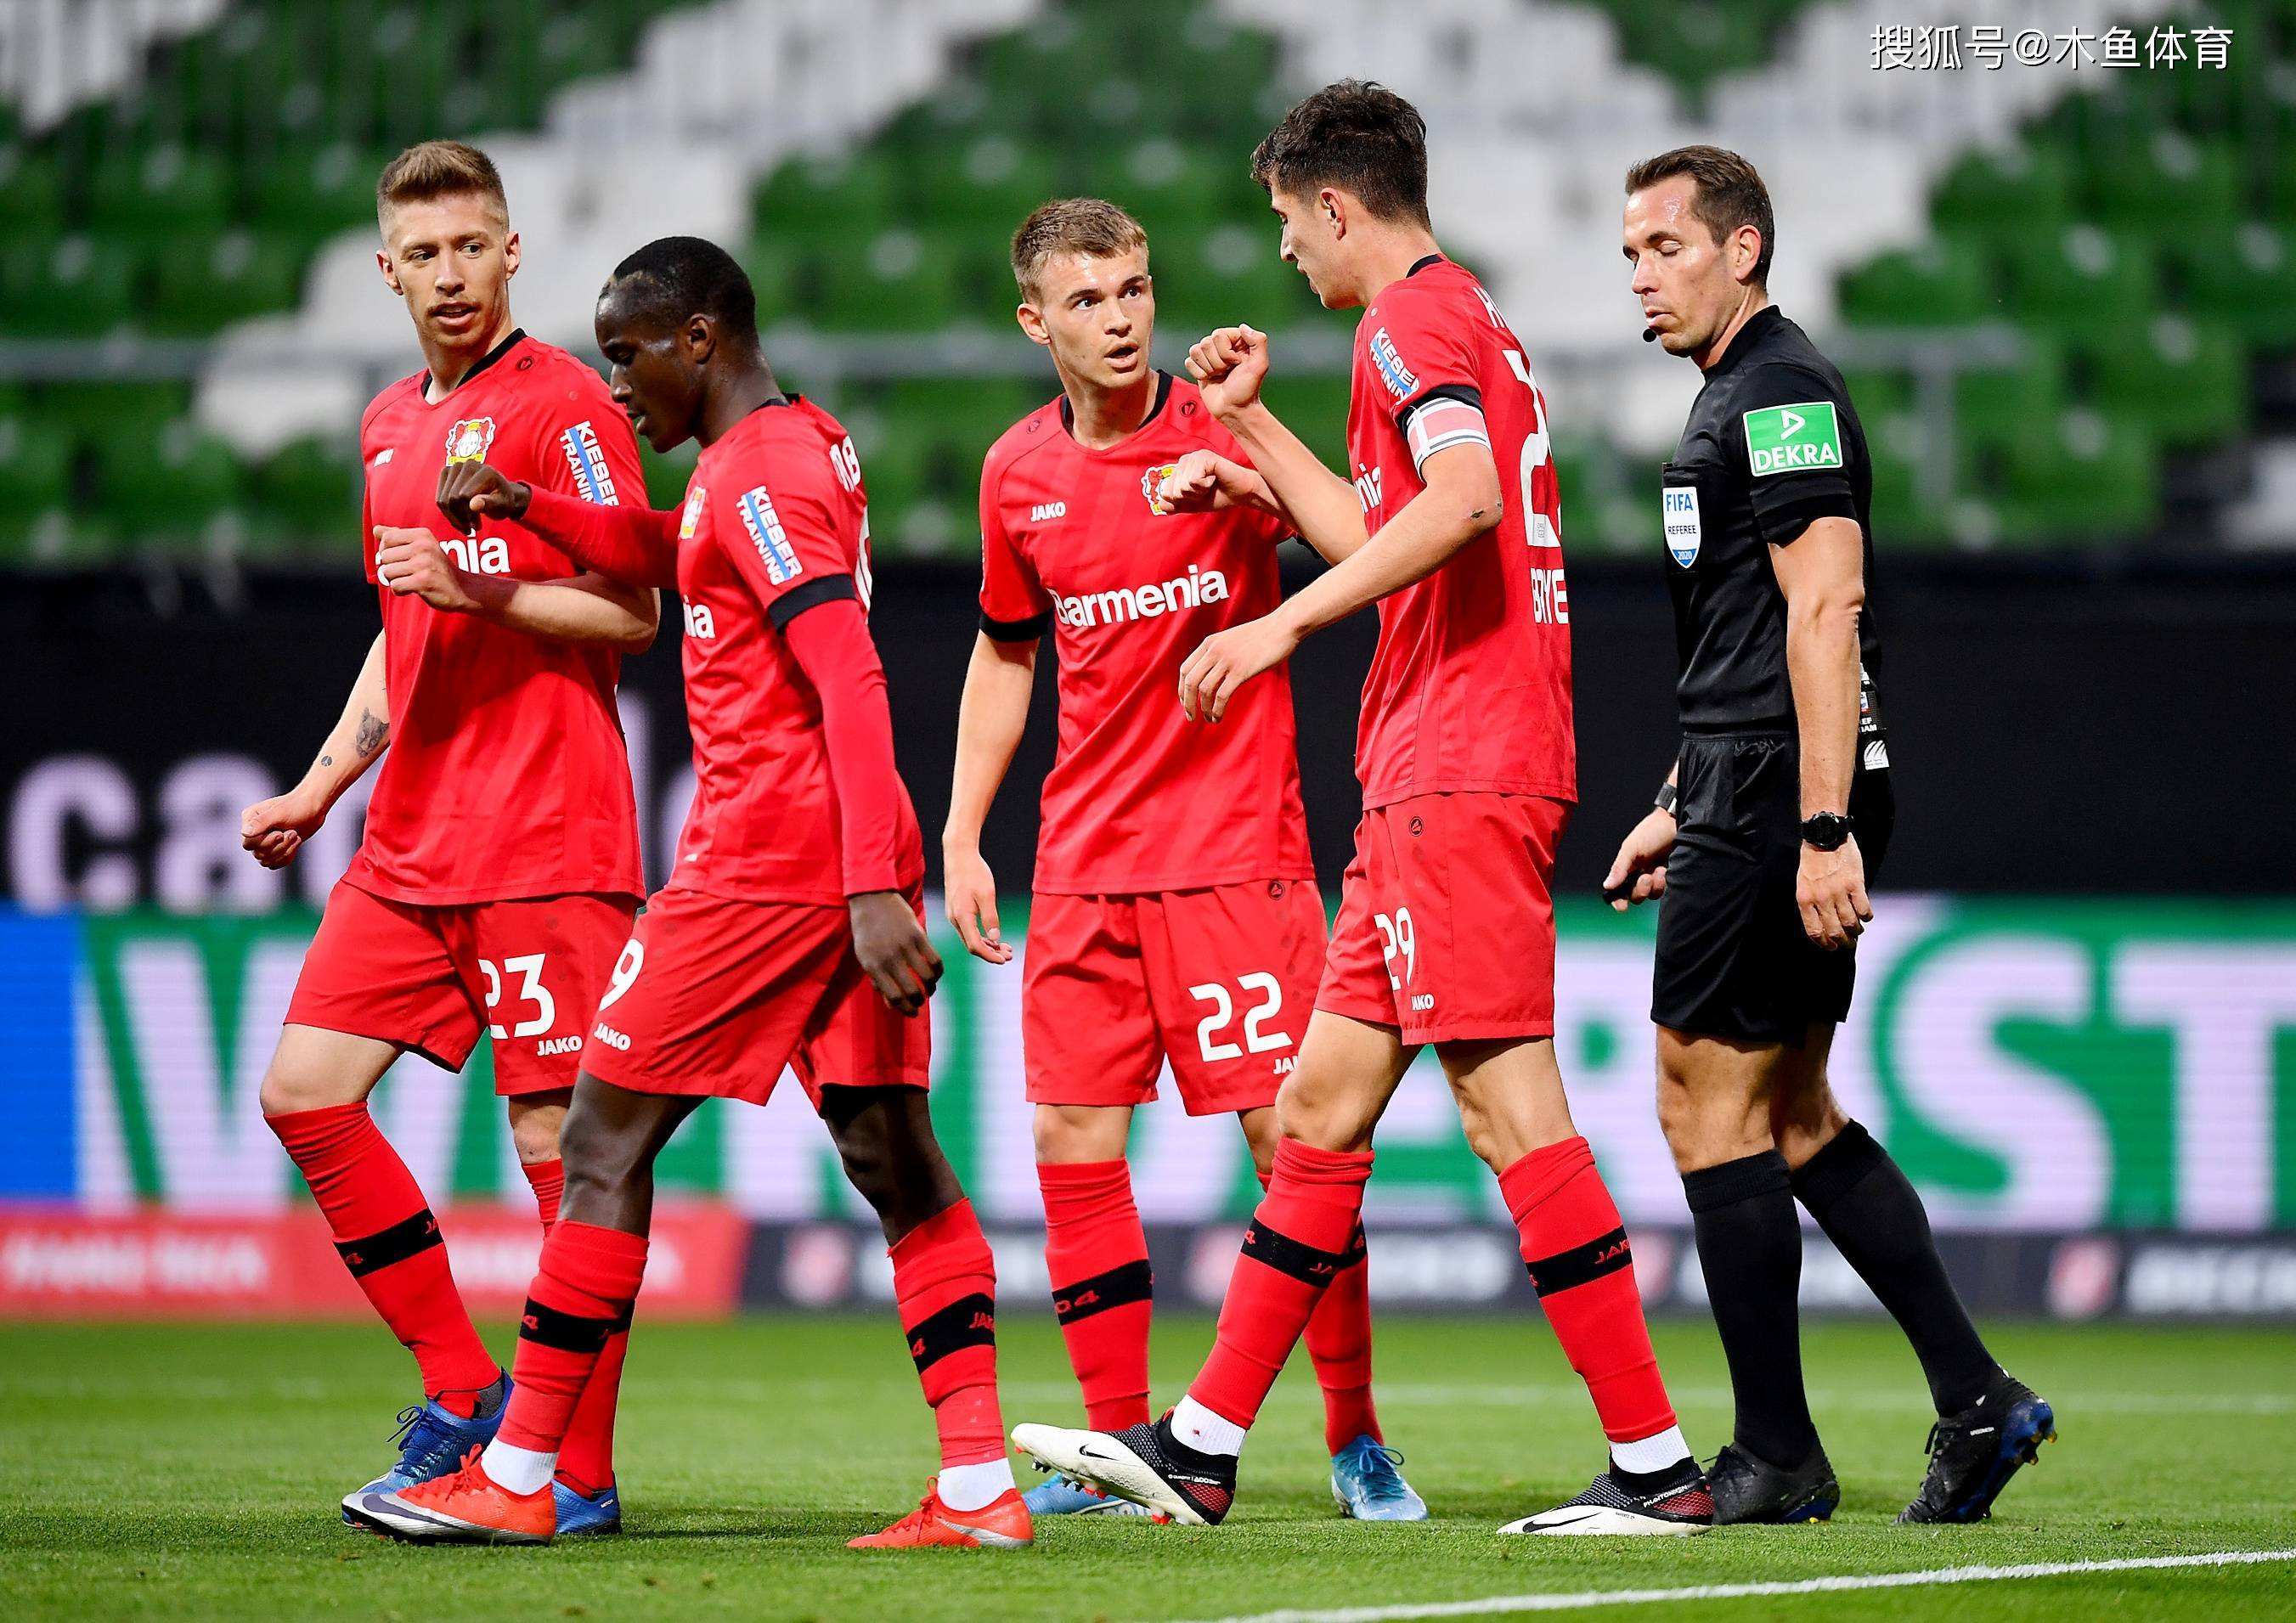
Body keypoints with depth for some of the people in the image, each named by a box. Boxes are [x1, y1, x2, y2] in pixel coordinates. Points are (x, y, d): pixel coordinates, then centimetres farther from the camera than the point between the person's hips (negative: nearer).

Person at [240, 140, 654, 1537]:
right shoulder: (390, 426, 18)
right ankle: (464, 1394, 11)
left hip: (548, 835, -8)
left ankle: (581, 1474, -2)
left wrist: (483, 589, -21)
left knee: (557, 1136, -7)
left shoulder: (560, 401, -6)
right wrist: (324, 783, 21)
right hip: (412, 844, 8)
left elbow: (633, 615, -9)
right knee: (305, 1092, 2)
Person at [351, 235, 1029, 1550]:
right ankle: (979, 1483, -3)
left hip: (763, 861, -9)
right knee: (891, 1148, 4)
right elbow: (674, 559, 36)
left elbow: (850, 682, -22)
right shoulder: (811, 447, 16)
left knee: (609, 1133, -1)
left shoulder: (756, 473, -13)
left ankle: (514, 1478, 3)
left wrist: (870, 891, -27)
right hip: (857, 861, 9)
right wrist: (533, 509, 22)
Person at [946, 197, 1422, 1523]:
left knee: (1293, 1128, -7)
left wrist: (1240, 470, -38)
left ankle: (1358, 1441, 3)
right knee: (1073, 1142, 1)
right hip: (1083, 862, 4)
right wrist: (962, 835, 14)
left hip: (1234, 846, -4)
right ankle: (1121, 1450, 11)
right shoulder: (1019, 474, 7)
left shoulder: (1221, 430, -6)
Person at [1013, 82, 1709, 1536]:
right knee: (1322, 1107, 11)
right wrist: (1253, 428, 38)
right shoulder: (1467, 315, 23)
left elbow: (1463, 499, -27)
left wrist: (1287, 621, -28)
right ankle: (1200, 1448, 15)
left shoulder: (1412, 316, -8)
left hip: (1461, 775, -10)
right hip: (1435, 777, 10)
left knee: (1508, 1101, -11)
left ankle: (1656, 1461, -12)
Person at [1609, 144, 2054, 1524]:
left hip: (1784, 799, -10)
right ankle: (1976, 1398, 13)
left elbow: (1824, 610, -21)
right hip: (1758, 794, 10)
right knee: (1793, 1115, 13)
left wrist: (1823, 827, -25)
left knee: (1707, 1101, -7)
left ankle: (1778, 1458, -2)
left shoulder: (1784, 391, -12)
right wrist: (1683, 811, 27)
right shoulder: (1736, 399, 20)